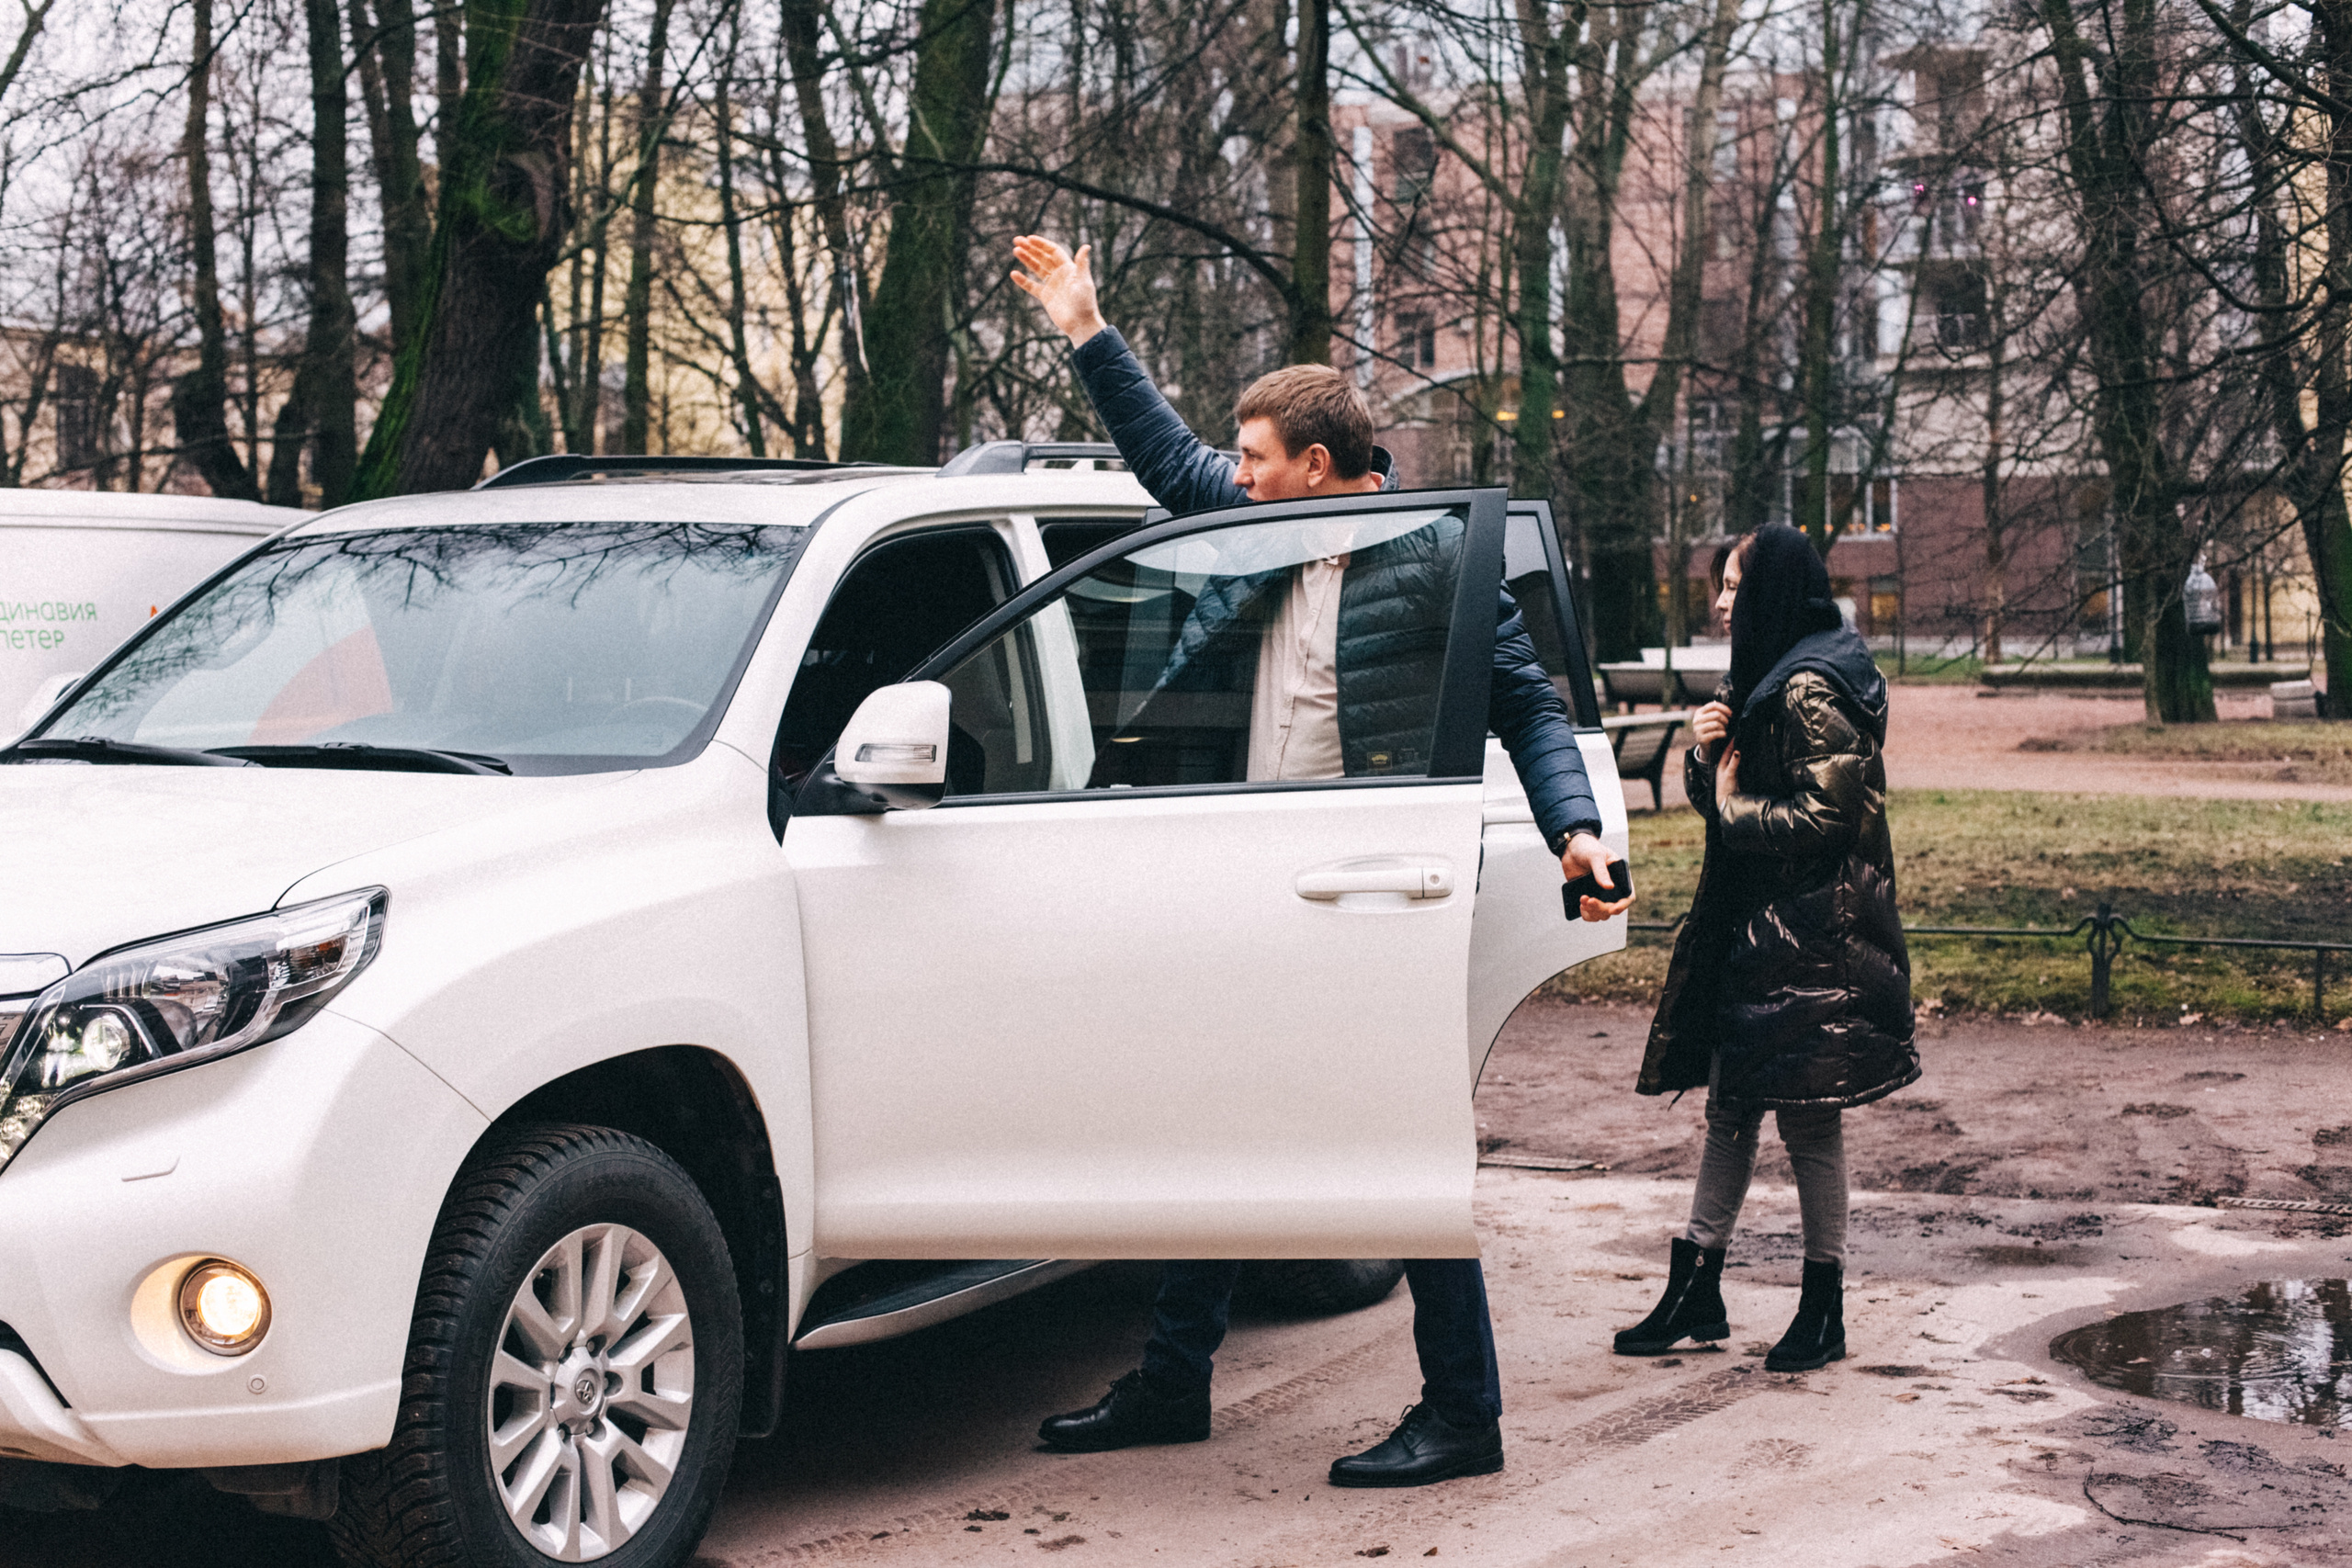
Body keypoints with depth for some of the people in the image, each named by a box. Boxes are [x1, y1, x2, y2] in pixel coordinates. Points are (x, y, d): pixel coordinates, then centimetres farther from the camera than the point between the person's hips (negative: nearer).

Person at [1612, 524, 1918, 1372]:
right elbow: (1714, 798, 18)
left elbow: (1825, 817, -22)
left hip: (1810, 936, -10)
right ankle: (1695, 1295, 19)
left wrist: (1735, 806, -10)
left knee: (1808, 1117, -1)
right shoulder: (1755, 680, 14)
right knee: (1729, 1108, 12)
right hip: (1749, 928, 10)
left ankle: (1823, 1314, 9)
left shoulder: (1811, 689, -16)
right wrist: (1706, 753, -2)